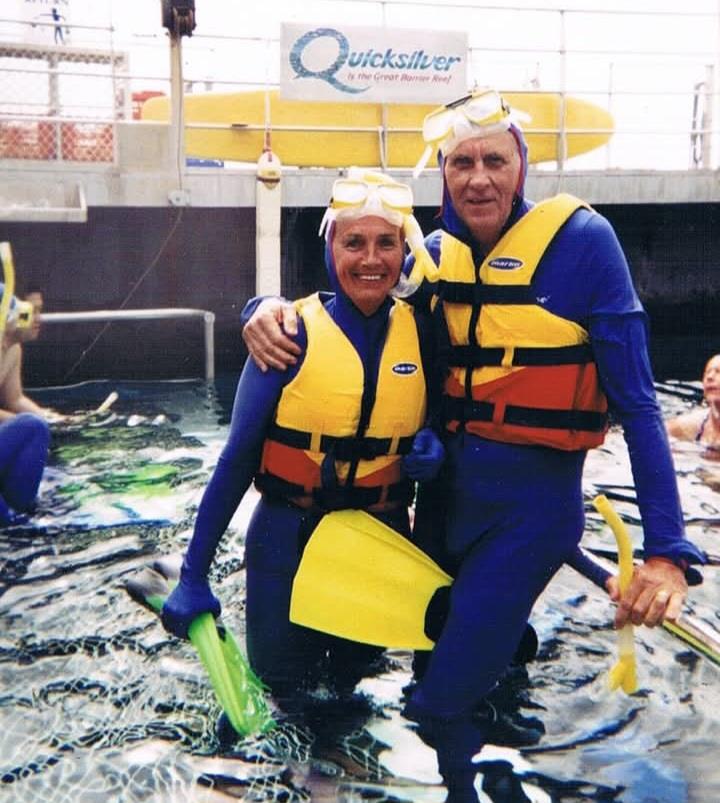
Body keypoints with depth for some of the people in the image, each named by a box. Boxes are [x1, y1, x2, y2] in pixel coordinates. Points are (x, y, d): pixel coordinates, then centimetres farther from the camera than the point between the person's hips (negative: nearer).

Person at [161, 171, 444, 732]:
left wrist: (433, 448, -15)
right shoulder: (293, 332, -16)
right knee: (280, 686, 10)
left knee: (351, 677, 21)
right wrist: (194, 575, -11)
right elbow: (238, 457, -12)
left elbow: (436, 420, 11)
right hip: (289, 539, -3)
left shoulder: (421, 331, -6)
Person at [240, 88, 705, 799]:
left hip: (531, 500, -5)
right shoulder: (436, 256, 2)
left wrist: (666, 548, -18)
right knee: (431, 656, 22)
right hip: (447, 484, 6)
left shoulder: (578, 238, -12)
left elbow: (634, 399, -13)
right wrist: (272, 308, -13)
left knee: (441, 707, -5)